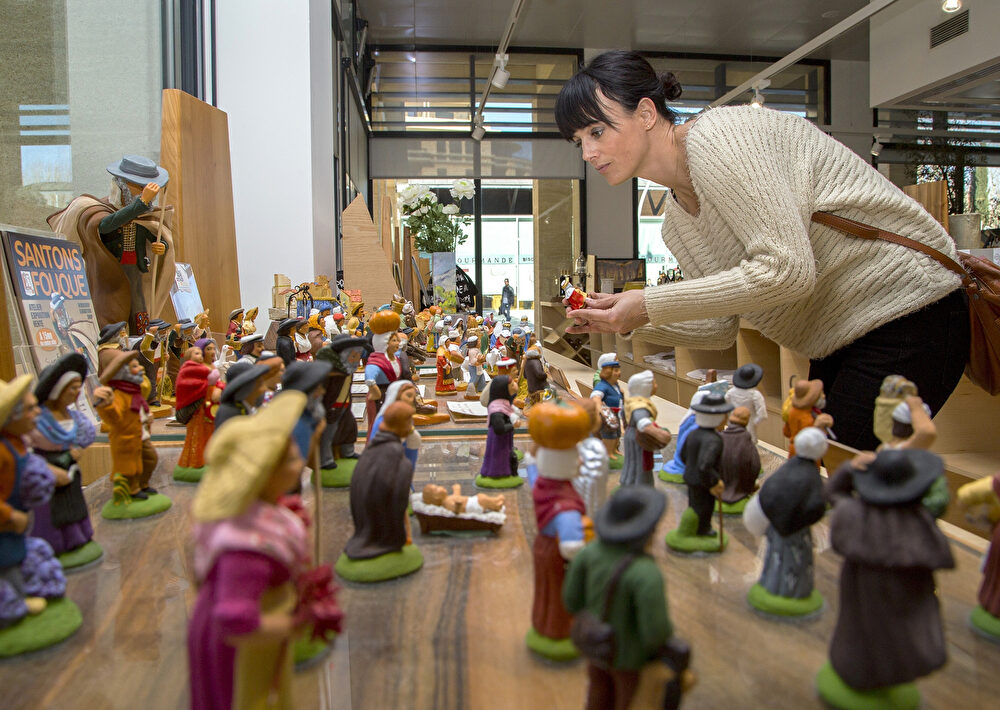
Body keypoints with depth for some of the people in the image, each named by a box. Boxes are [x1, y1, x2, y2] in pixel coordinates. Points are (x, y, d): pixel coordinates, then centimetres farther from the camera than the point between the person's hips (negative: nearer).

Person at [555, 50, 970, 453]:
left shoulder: (716, 136, -20)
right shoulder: (675, 224, 8)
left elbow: (787, 270, -29)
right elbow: (719, 328, 11)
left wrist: (650, 305, -24)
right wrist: (630, 320, -4)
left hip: (904, 314, -9)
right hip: (841, 340, 9)